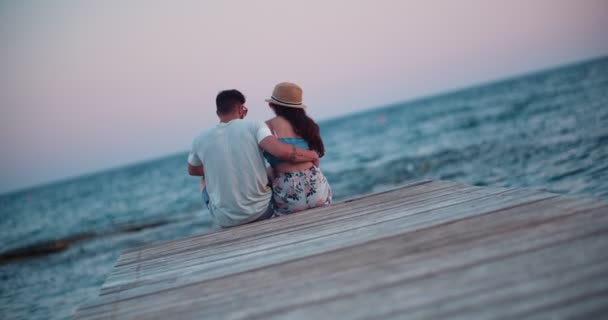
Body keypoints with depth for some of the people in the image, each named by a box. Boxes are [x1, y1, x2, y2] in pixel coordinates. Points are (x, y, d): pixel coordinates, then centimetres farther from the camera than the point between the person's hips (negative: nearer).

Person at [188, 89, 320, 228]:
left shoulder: (200, 139, -5)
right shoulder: (254, 126, -11)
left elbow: (192, 171, 14)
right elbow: (281, 151, -26)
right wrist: (312, 155, -9)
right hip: (261, 211, -1)